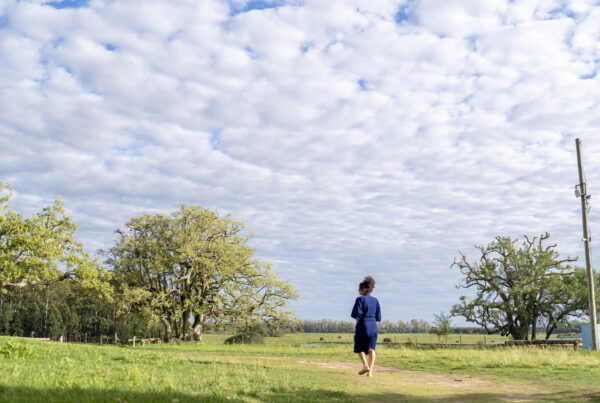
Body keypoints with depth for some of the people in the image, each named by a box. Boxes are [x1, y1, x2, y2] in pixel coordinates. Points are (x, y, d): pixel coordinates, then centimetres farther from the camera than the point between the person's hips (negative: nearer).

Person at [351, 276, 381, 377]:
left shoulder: (360, 299, -10)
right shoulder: (375, 300, 7)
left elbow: (356, 314, -19)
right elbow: (378, 317, 8)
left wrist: (358, 319, 2)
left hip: (363, 326, -5)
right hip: (373, 326, 5)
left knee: (360, 348, 9)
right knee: (371, 349, 7)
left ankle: (365, 365, -12)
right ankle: (370, 371, 1)